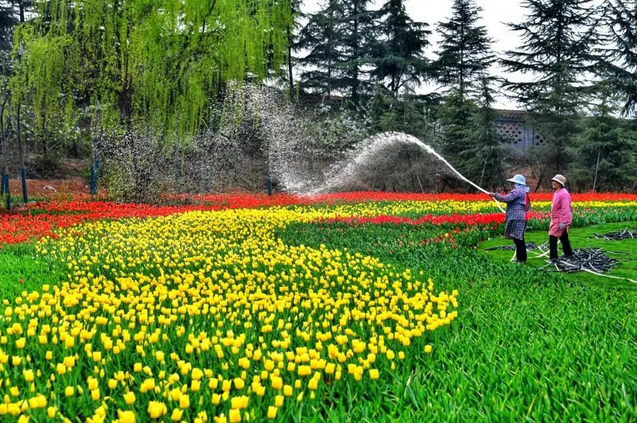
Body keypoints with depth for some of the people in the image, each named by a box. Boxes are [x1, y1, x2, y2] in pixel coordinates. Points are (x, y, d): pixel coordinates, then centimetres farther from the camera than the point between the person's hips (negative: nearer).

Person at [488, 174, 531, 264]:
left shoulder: (517, 191, -11)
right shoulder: (524, 192, 21)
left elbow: (506, 199, -20)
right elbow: (528, 206, 27)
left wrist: (494, 195, -11)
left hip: (516, 218, -11)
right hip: (522, 218, 11)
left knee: (518, 239, -9)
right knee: (519, 240, 13)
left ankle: (521, 259, -9)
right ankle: (522, 259, 16)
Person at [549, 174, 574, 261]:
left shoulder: (564, 194, -19)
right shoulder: (556, 193, 11)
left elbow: (565, 209, -23)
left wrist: (563, 222, -26)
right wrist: (552, 219, 20)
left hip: (561, 220, -10)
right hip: (555, 219, 10)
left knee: (552, 236, -14)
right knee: (563, 237, 19)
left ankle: (553, 256, -11)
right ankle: (568, 253, 32)